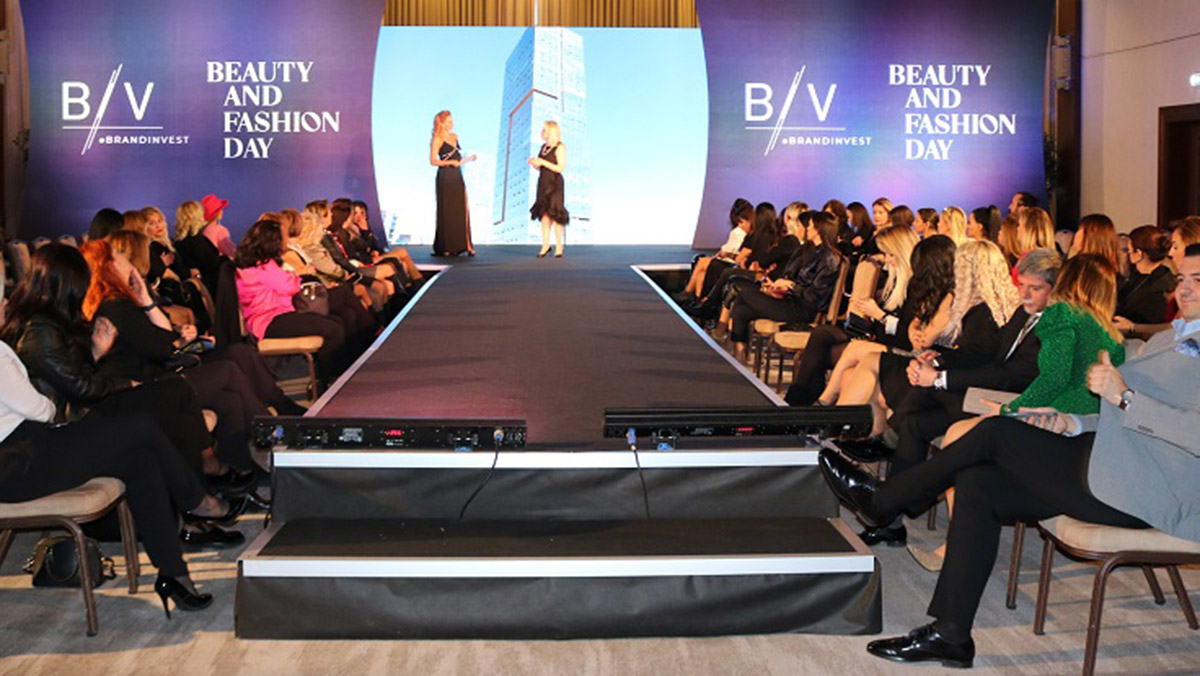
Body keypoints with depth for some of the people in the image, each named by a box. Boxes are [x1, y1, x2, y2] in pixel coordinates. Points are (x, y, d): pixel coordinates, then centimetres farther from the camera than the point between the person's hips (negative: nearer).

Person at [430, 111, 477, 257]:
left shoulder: (454, 136, 15)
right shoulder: (437, 140, -6)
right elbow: (433, 161, -13)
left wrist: (468, 158, 6)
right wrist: (450, 162, -22)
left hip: (457, 177, 6)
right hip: (445, 178, -6)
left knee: (462, 211, 0)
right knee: (447, 212, -2)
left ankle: (463, 245, 3)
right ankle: (445, 247, 5)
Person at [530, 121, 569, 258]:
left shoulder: (560, 147, -7)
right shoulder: (544, 147, 14)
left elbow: (561, 168, -14)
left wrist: (543, 162, -17)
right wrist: (534, 163, -2)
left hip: (554, 184, -7)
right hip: (543, 182, 7)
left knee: (554, 214, -7)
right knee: (544, 214, 3)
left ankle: (559, 246, 0)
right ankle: (545, 245, 6)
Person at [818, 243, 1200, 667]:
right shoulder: (1163, 340, 24)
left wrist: (1123, 396, -21)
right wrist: (1074, 424, 6)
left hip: (1147, 489, -9)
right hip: (1112, 469, 9)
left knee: (998, 431, -13)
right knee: (978, 484, -5)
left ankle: (883, 499, 4)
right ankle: (949, 633, -3)